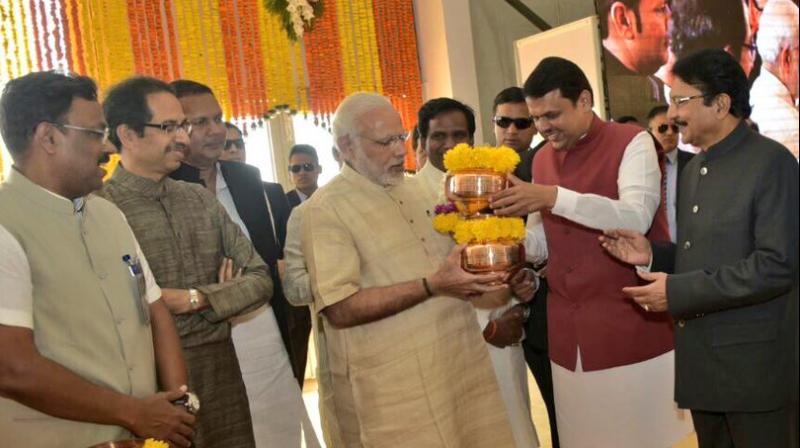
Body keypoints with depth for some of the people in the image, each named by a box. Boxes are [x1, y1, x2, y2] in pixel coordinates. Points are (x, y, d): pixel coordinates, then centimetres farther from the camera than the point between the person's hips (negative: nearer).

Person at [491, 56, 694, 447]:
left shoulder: (632, 143, -7)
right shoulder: (542, 159, 11)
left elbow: (635, 218, -23)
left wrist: (553, 197, -30)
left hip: (633, 322, -5)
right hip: (570, 332, 5)